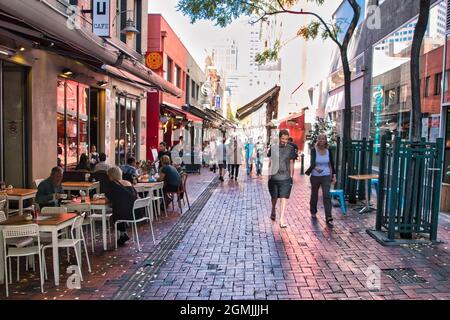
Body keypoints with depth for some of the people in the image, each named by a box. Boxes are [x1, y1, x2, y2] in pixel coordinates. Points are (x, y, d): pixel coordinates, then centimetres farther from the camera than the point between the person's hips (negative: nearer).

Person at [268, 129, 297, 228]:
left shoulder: (290, 148, 1)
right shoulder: (273, 147, 0)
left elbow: (291, 163, 8)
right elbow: (270, 162, 7)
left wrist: (291, 176, 6)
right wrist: (269, 173, 3)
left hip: (285, 178, -1)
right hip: (274, 177, 1)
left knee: (283, 198, -7)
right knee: (274, 197, 16)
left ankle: (281, 220, -5)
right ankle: (273, 211, 44)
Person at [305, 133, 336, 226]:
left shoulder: (328, 151, 0)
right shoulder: (314, 150, -9)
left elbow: (332, 163, 10)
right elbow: (312, 163, -20)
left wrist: (334, 175, 10)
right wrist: (314, 168, -41)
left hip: (326, 176, 1)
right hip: (315, 176, -1)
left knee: (327, 196, -8)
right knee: (314, 195, 15)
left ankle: (328, 218, -8)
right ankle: (313, 212, 39)